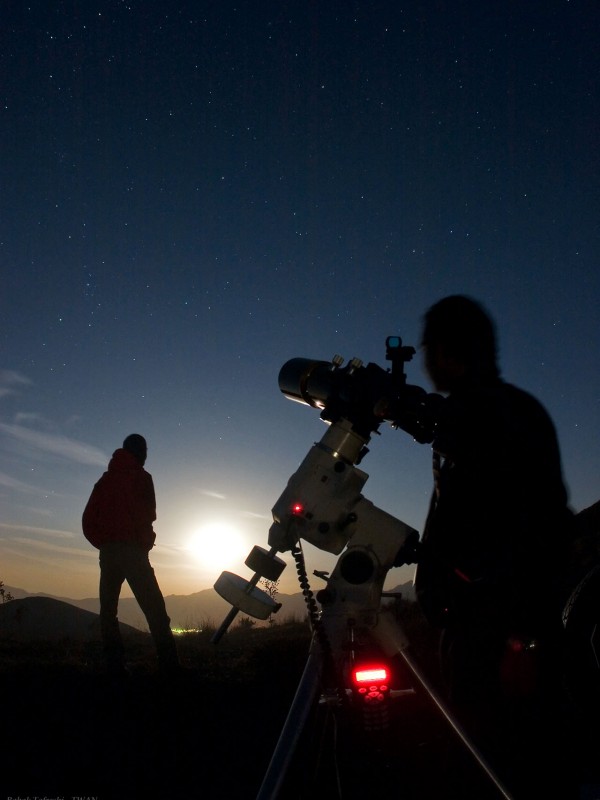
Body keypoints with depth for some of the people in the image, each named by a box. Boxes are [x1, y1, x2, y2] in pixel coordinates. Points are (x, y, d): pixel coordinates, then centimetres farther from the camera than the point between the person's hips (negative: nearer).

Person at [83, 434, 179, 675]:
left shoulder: (105, 480, 15)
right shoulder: (140, 477, 0)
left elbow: (88, 520, 11)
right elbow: (148, 514, -5)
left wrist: (104, 543, 14)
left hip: (107, 552, 5)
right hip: (133, 549, -5)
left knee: (108, 609, 10)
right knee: (154, 609, -6)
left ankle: (115, 666, 3)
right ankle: (169, 665, -13)